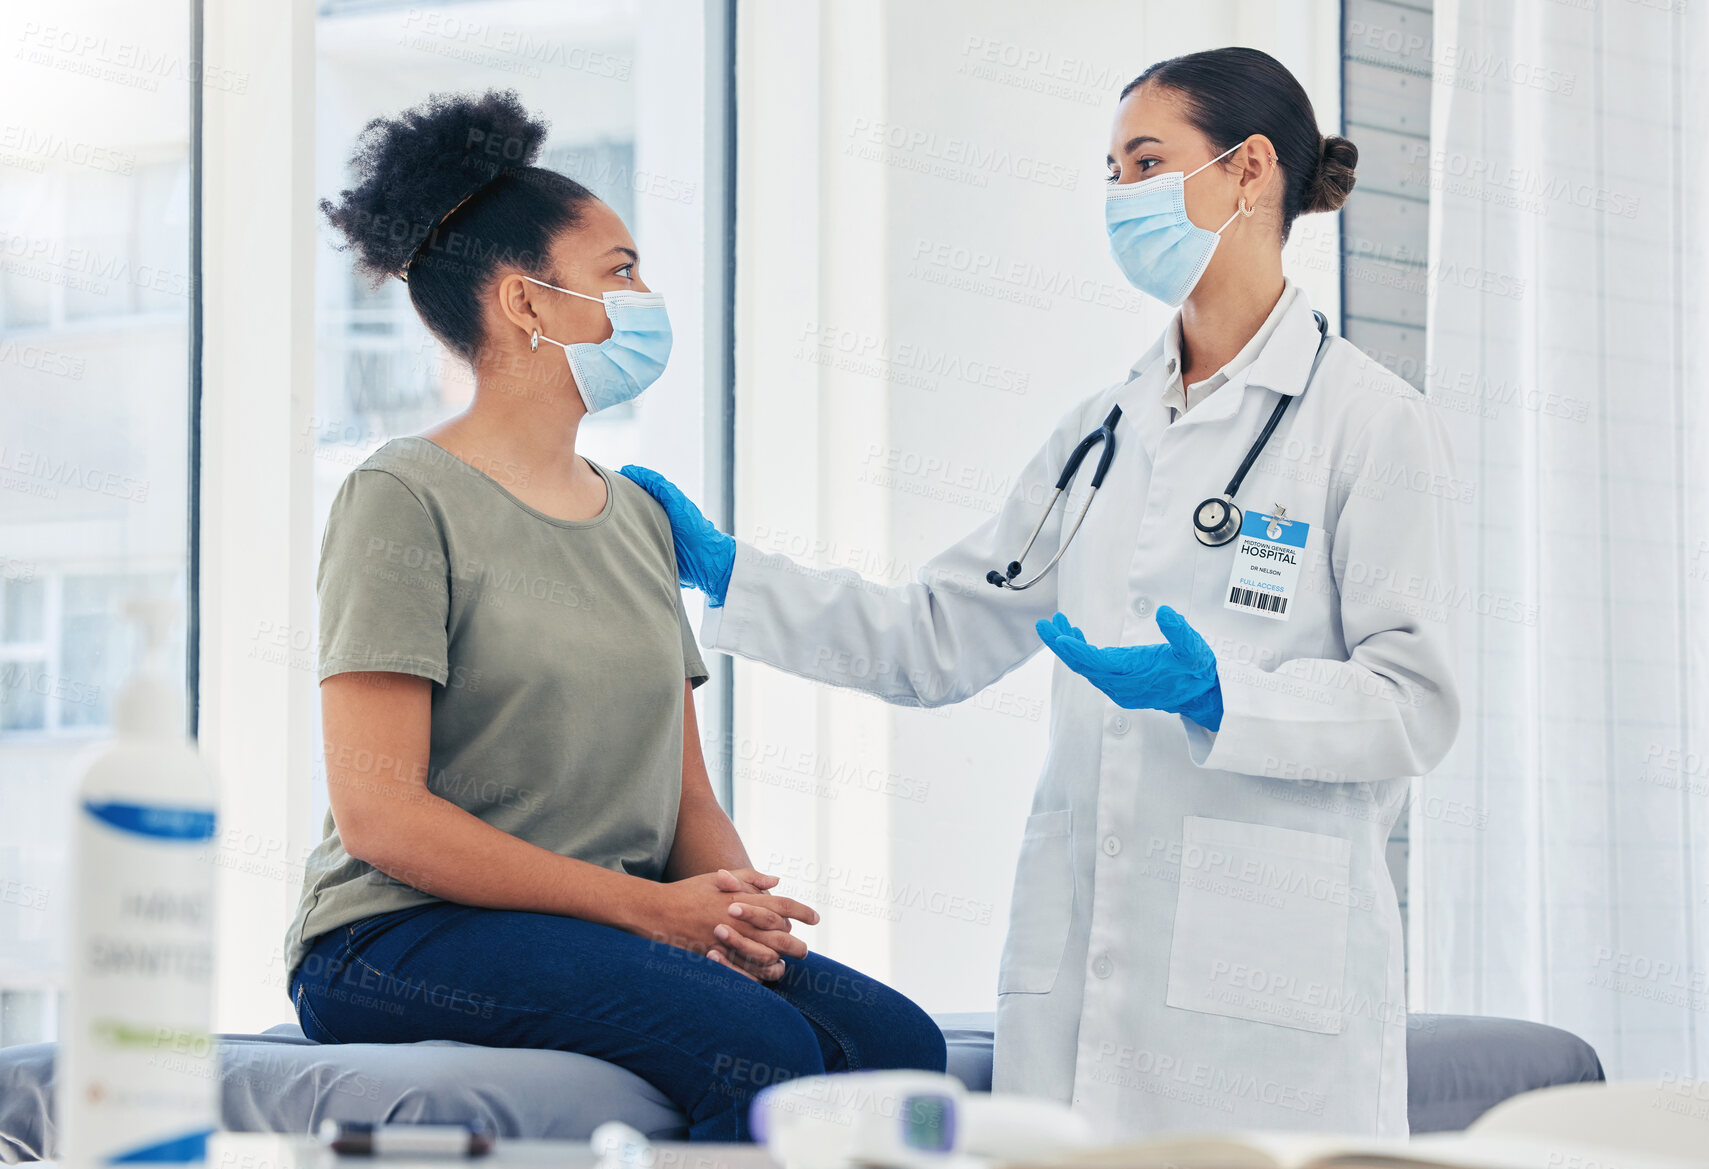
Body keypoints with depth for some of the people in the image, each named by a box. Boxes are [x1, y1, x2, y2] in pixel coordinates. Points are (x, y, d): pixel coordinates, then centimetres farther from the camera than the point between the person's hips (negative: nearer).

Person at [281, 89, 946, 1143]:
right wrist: (647, 905, -18)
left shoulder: (639, 518, 19)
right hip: (401, 938, -7)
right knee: (758, 1047, -31)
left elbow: (688, 796, 17)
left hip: (616, 931, 7)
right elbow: (379, 817, -13)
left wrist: (735, 904, -8)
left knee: (896, 1043, -19)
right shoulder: (406, 500, -5)